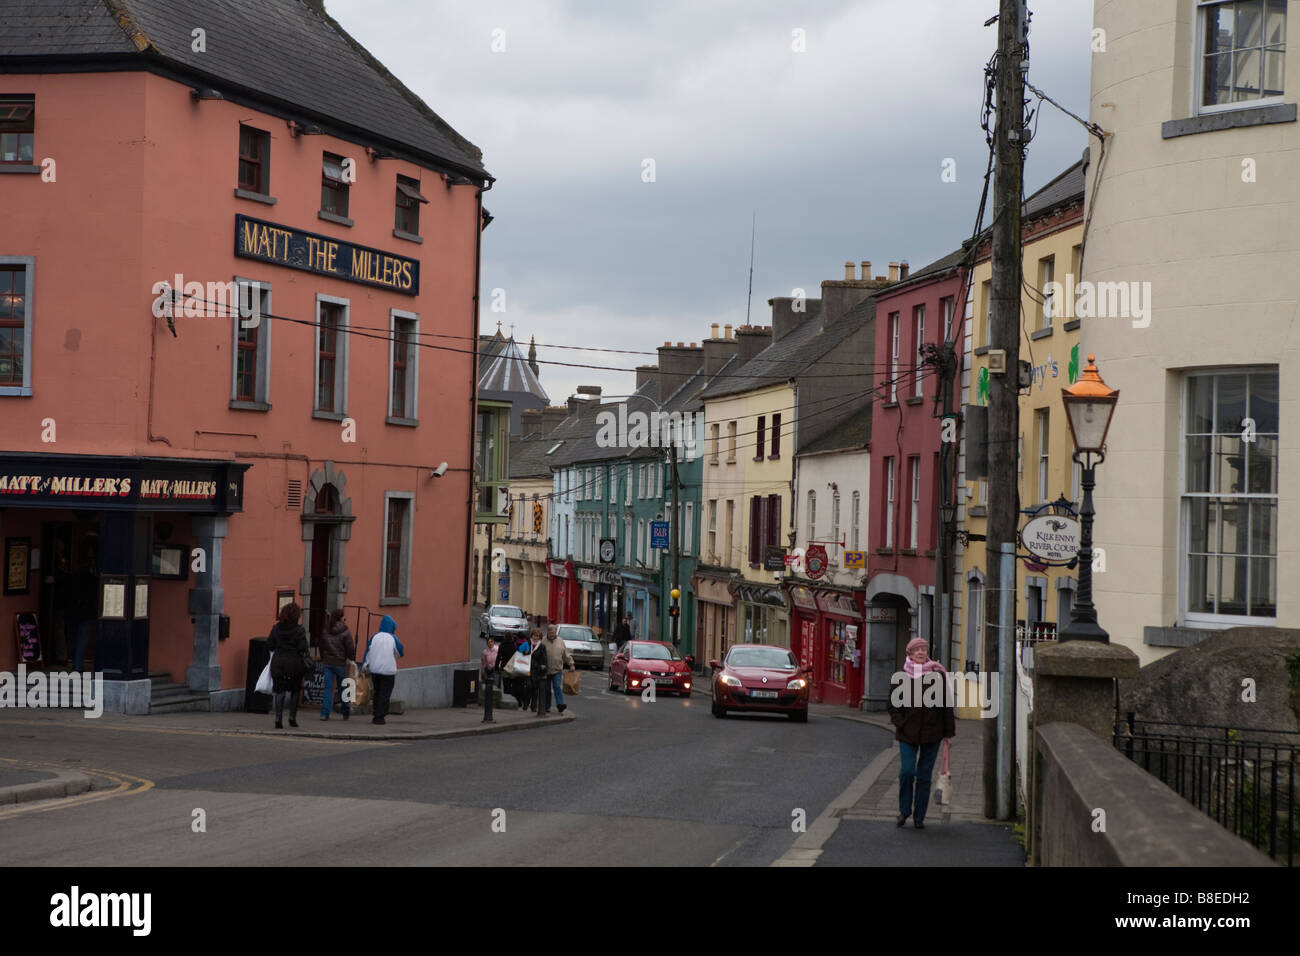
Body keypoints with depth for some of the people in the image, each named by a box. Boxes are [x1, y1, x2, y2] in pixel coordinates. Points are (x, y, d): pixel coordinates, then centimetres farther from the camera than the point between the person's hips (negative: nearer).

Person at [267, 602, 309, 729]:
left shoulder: (276, 628, 1)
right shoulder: (299, 630, -9)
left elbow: (269, 645, 2)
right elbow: (302, 648, -12)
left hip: (278, 663, 2)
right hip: (294, 664, -2)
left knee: (279, 691, 3)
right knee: (294, 691, 15)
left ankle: (278, 719, -4)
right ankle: (292, 718, 17)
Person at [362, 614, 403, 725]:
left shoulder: (374, 637, 0)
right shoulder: (393, 638, -7)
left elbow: (367, 652, 3)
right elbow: (401, 653, 4)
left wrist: (365, 666, 9)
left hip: (374, 670, 3)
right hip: (388, 670, -3)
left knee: (377, 693, 17)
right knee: (385, 694, 2)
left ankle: (376, 716, 18)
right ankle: (379, 717, -3)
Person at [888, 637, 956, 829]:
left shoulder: (938, 675, 1)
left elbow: (947, 705, 6)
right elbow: (893, 704, 9)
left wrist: (948, 731, 4)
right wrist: (900, 723, -6)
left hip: (931, 733, 0)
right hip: (908, 733, 0)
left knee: (924, 776, 4)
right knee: (907, 770, -11)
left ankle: (919, 817, 14)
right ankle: (904, 810, 10)